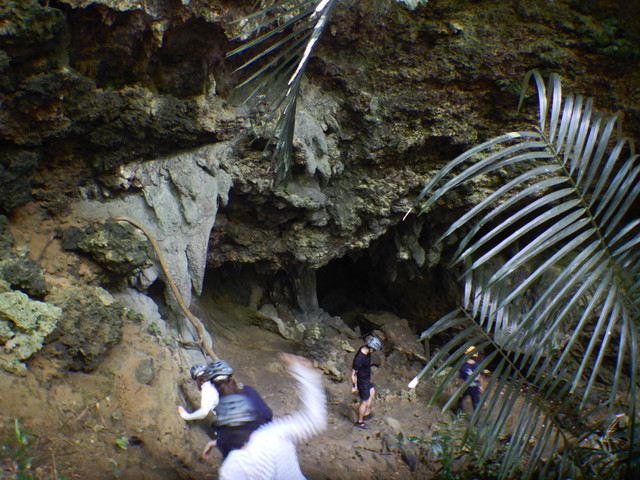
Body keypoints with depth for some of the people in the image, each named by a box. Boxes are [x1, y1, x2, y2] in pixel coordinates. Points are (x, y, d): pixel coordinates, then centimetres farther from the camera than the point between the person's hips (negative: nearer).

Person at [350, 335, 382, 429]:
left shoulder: (364, 349, -12)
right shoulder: (359, 359, -37)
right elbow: (353, 373, -27)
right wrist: (354, 386, -16)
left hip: (367, 378, 9)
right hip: (362, 382, -9)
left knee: (372, 392, 28)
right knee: (364, 402, 9)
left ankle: (367, 414, 48)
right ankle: (360, 422, 31)